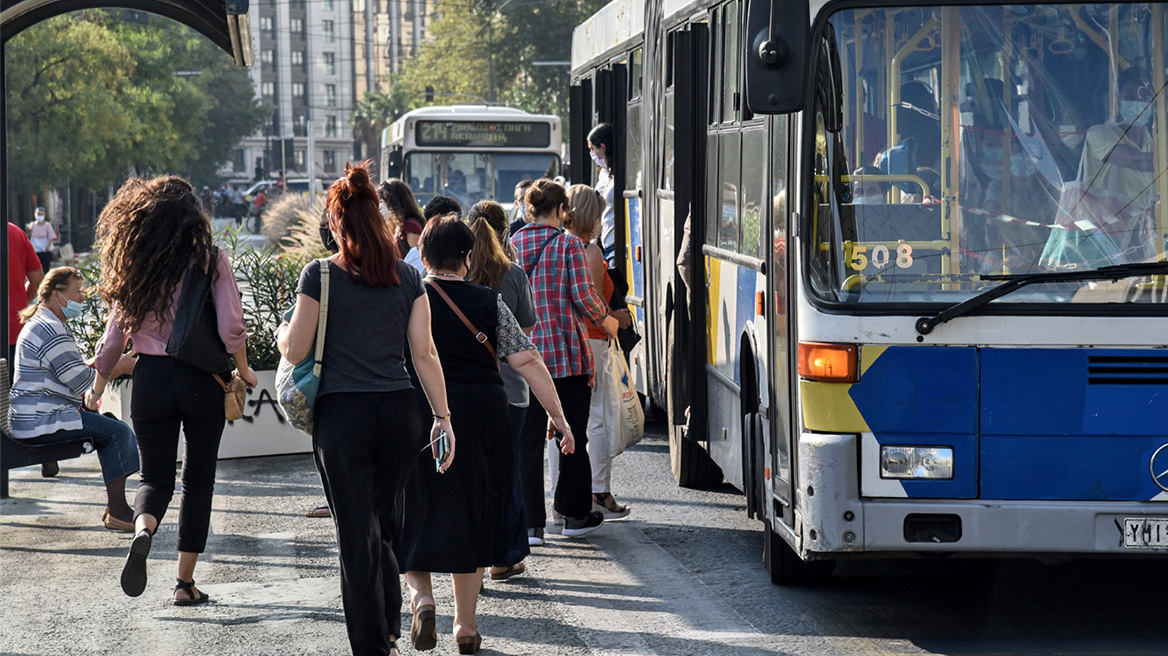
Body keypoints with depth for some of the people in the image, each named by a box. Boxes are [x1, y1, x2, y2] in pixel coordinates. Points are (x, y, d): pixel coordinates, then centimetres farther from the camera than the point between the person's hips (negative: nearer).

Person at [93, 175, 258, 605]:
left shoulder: (136, 268, 1)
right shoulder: (211, 263, -7)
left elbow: (116, 334, 6)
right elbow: (231, 330, -12)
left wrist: (97, 388, 19)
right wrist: (243, 372, 6)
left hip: (151, 378, 2)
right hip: (202, 381, -2)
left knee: (156, 477, 12)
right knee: (198, 480, 12)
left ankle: (143, 530, -22)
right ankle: (185, 582, 12)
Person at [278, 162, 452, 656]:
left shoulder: (321, 276, -6)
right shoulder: (408, 277, 4)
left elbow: (295, 351, -5)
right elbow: (424, 354, 1)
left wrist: (282, 333, 17)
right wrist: (443, 417, 3)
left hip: (342, 416, -4)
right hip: (399, 412, 4)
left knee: (357, 536, 3)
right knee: (384, 526, 20)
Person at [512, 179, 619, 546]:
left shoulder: (512, 246, 2)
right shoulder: (568, 245, -7)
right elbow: (583, 296, -8)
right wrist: (605, 318, 11)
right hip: (567, 352, -2)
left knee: (528, 439, 4)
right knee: (573, 436, 11)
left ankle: (532, 524, 0)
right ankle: (575, 515, 20)